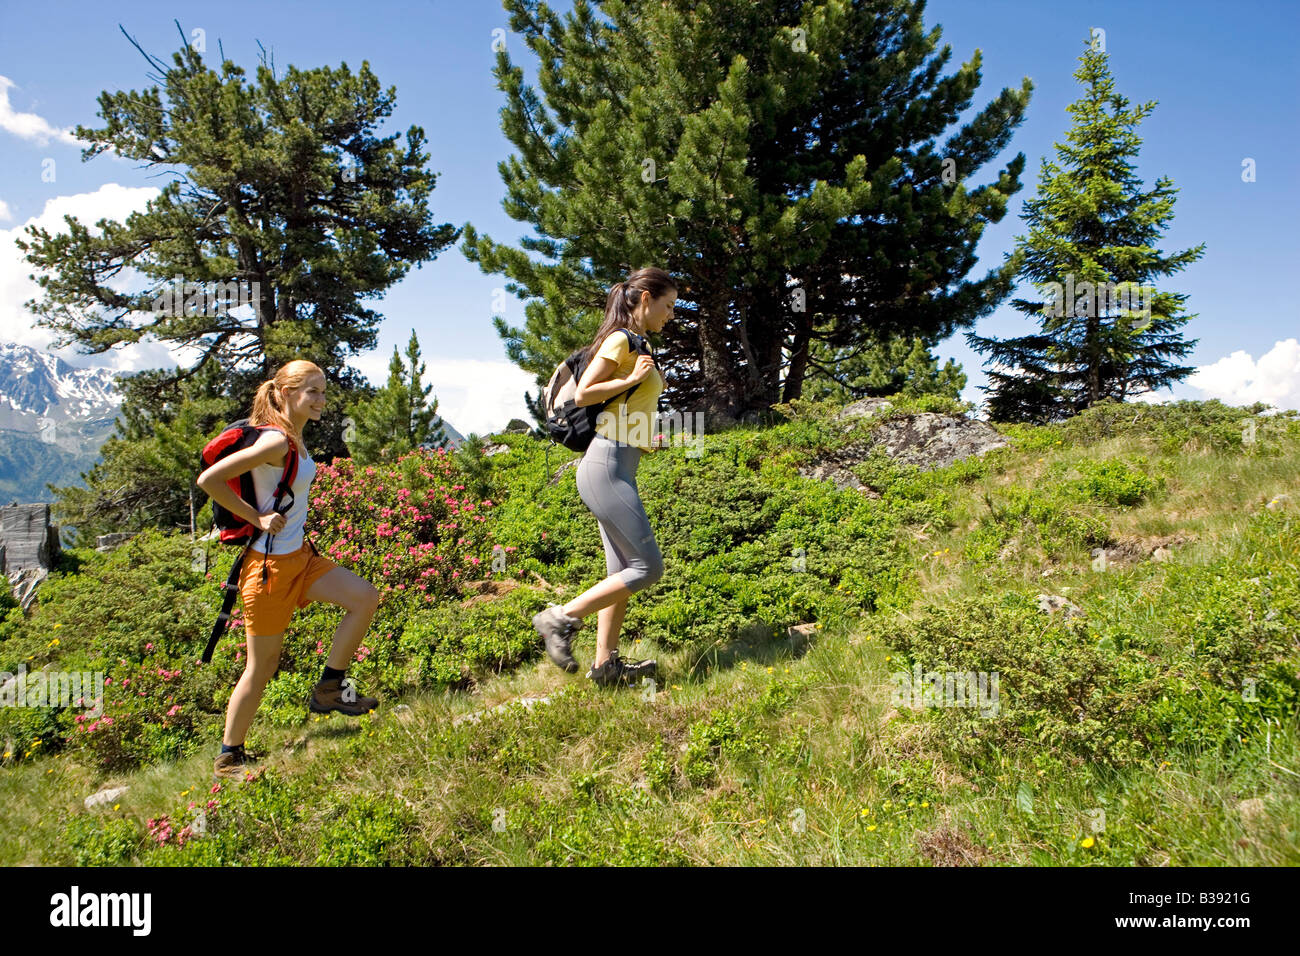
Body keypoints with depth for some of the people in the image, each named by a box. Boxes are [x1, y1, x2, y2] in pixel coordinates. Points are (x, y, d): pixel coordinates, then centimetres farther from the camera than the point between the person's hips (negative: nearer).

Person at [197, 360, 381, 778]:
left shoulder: (295, 438, 6)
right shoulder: (276, 442, -21)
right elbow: (208, 480, -25)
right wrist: (257, 518, -19)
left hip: (300, 556, 9)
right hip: (271, 564, -8)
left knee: (365, 597, 1)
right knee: (262, 666, 3)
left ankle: (329, 689, 12)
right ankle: (229, 756, 20)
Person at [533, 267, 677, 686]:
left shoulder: (635, 346, 20)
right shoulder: (621, 340, -8)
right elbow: (583, 394, -14)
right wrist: (632, 379, -15)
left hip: (618, 467, 10)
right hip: (608, 466, -10)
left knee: (622, 571, 10)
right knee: (647, 566, -8)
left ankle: (606, 663, 15)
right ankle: (560, 619, -2)